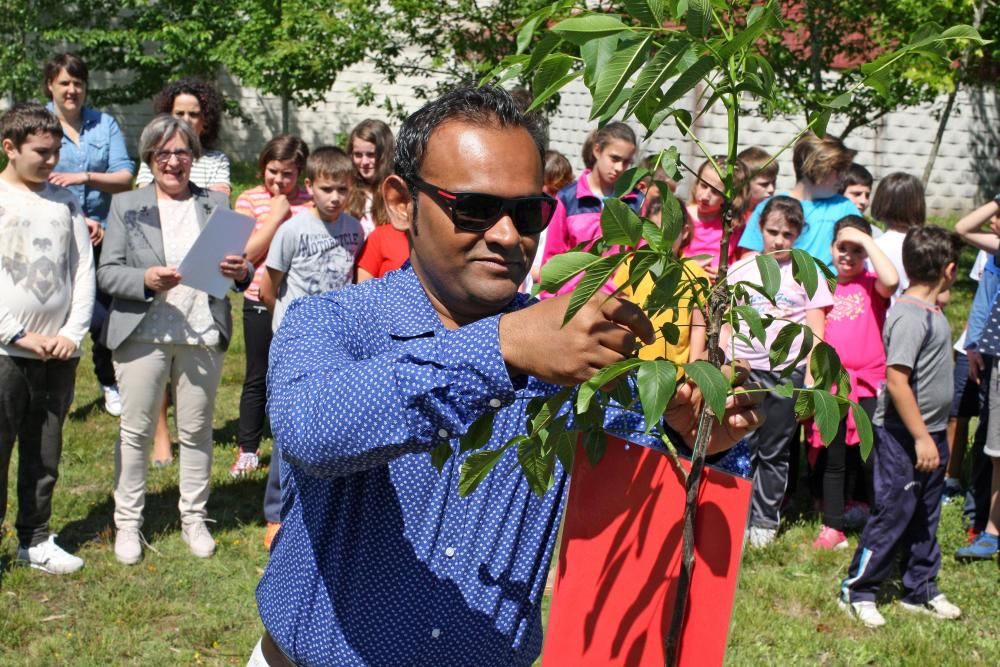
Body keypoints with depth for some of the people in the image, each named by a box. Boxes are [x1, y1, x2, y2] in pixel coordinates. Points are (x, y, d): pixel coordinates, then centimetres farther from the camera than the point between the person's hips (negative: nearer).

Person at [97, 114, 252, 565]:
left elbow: (240, 265, 8)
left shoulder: (216, 205, 10)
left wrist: (241, 272, -16)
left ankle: (194, 519, 20)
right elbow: (107, 273, 0)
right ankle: (128, 523, 15)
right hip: (143, 334, -1)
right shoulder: (126, 206, 6)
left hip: (203, 334, 1)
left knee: (197, 431, 9)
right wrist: (146, 280, -19)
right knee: (136, 430, 5)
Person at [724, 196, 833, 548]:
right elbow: (726, 324, 12)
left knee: (774, 452, 5)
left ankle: (765, 521, 13)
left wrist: (810, 375, -3)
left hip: (787, 372, -1)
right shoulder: (741, 270, 9)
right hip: (743, 370, 1)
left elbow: (816, 330, 4)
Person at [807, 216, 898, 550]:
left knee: (872, 459, -1)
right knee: (832, 459, 8)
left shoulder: (871, 285, 0)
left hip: (868, 384, -4)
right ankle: (833, 528, 14)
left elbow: (891, 280, -24)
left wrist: (866, 240, -15)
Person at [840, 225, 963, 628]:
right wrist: (921, 437, -23)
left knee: (925, 517, 16)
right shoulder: (910, 315, -21)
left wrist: (934, 436, 16)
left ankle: (921, 591, 27)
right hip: (903, 436, -9)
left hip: (930, 433, 9)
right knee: (893, 515, -2)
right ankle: (857, 592, 10)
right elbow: (896, 381, -25)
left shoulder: (932, 312, 9)